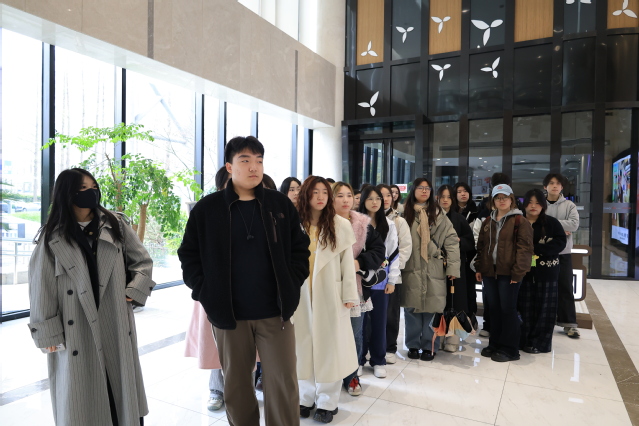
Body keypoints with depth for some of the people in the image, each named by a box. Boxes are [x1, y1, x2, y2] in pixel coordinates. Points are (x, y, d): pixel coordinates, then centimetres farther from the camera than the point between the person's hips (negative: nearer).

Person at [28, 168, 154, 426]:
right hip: (75, 332, -1)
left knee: (122, 389, 11)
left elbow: (143, 262, 10)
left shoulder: (116, 226, 4)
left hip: (116, 327, 2)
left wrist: (133, 292, -2)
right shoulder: (52, 238, 0)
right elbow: (41, 289, -1)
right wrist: (48, 335, -3)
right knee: (80, 404, 7)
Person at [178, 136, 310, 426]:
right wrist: (205, 292, -4)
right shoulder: (207, 209, -2)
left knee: (283, 383, 5)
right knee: (236, 384, 16)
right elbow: (188, 254, 4)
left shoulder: (281, 205, 1)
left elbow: (300, 249, 8)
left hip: (275, 311, 0)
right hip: (228, 313, 0)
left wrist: (292, 285, -2)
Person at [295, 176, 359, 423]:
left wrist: (349, 295, -4)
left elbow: (347, 262, -2)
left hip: (330, 294, -1)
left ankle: (327, 401, 20)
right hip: (301, 294, 1)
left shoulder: (340, 225, -3)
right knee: (304, 344, 9)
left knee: (329, 344, 6)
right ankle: (306, 397, 25)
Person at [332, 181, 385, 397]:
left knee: (354, 335, 11)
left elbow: (379, 249, 1)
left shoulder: (363, 224, 3)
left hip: (357, 288, 2)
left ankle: (351, 376, 29)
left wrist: (360, 262, -13)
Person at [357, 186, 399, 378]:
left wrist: (392, 280, 0)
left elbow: (395, 253, 6)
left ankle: (378, 361, 20)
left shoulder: (389, 225, 8)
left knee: (379, 320, 7)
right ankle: (358, 359, 18)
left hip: (380, 279, 2)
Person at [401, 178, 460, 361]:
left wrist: (453, 267, -7)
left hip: (434, 270, 0)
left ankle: (429, 346, 18)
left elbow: (452, 240, 0)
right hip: (411, 269, 1)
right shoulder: (405, 214, 7)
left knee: (431, 308, 2)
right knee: (412, 308, 5)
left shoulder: (438, 214, 5)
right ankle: (413, 345, 20)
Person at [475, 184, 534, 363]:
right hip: (489, 272, 6)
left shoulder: (520, 221, -4)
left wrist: (518, 272, -17)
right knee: (494, 309, 12)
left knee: (508, 310, 0)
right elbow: (481, 246, 16)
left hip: (508, 273, -6)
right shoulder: (488, 222, 15)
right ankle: (495, 344, 24)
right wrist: (479, 268, 9)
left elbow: (524, 248, -11)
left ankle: (509, 349, 12)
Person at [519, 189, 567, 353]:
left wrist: (534, 249, -17)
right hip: (524, 271, 1)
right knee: (525, 308, 5)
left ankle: (540, 343, 15)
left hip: (546, 272, -1)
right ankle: (524, 340, 17)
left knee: (543, 308, 4)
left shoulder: (552, 223, 0)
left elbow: (560, 243, -9)